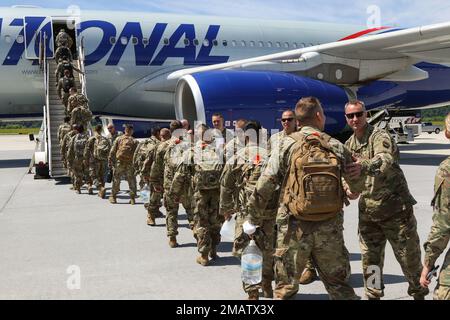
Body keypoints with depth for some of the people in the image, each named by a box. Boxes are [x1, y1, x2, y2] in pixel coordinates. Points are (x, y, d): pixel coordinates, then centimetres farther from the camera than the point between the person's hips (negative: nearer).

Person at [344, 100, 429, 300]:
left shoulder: (380, 137, -14)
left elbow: (385, 160, -36)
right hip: (368, 212, 6)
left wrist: (363, 166, -54)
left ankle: (419, 294, 28)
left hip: (395, 208, -5)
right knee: (369, 259, 11)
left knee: (409, 258, 7)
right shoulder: (349, 145, 8)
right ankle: (373, 295, 27)